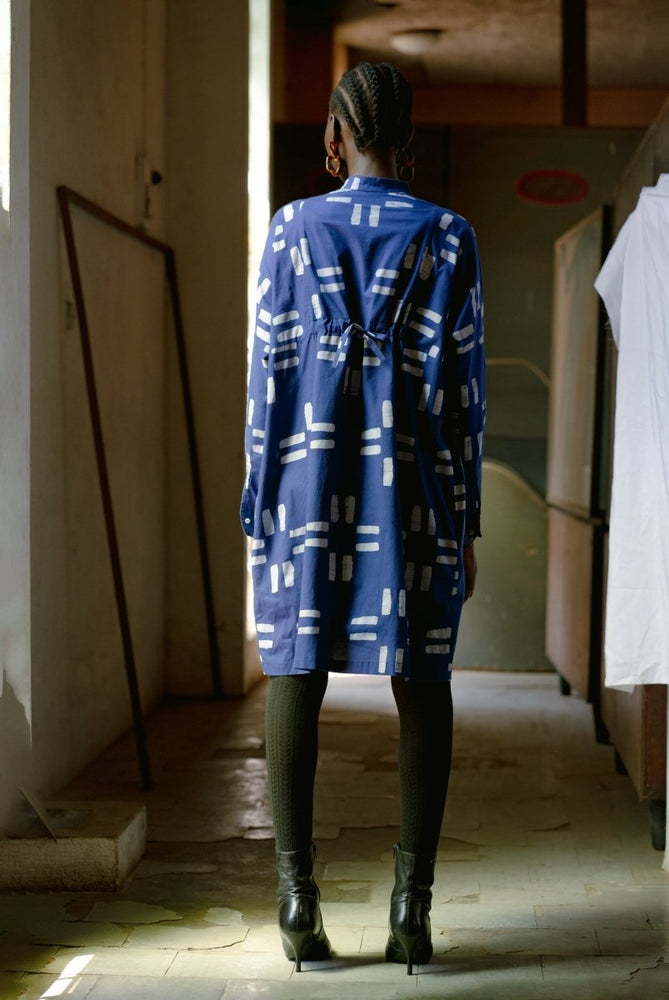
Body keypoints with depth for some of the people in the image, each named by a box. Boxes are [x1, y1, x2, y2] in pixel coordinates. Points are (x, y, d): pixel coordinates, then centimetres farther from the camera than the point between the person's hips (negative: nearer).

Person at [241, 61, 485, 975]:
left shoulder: (295, 229, 3)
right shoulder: (448, 238, 3)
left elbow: (267, 370, 1)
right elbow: (464, 383, 1)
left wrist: (260, 504, 7)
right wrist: (464, 522, 6)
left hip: (312, 471, 0)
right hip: (413, 478, 0)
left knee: (296, 672, 4)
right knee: (422, 679, 4)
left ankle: (298, 893, 2)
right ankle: (413, 897, 1)